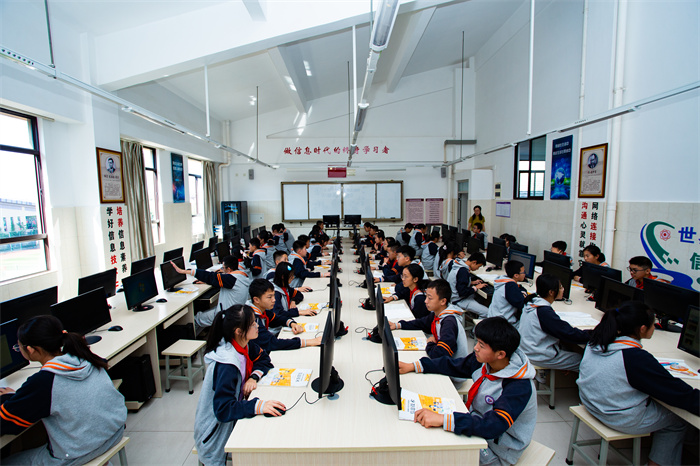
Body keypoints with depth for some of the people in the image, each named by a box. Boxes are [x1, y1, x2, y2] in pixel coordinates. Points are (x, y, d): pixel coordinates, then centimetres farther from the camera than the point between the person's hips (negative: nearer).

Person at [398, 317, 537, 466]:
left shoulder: (519, 387, -30)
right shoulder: (483, 361, -10)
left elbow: (495, 425, -40)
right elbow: (453, 365, 3)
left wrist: (442, 419, -48)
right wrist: (413, 366, -1)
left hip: (497, 451, -6)